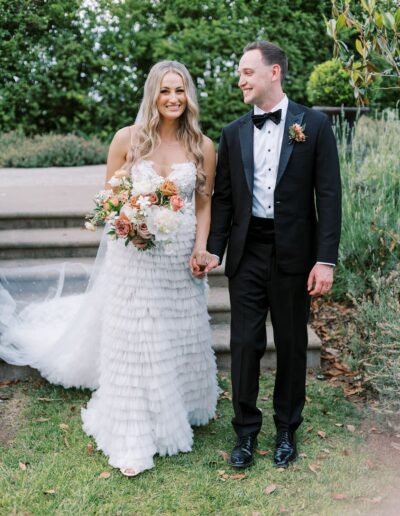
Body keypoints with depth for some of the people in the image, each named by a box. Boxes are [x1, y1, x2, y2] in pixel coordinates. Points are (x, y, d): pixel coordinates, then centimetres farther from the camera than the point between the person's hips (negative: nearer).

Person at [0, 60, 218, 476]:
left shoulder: (203, 146, 0)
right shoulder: (127, 139, -6)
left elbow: (204, 202, 9)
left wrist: (201, 245, -5)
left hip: (182, 258, 2)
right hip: (136, 255, -2)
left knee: (182, 337, 14)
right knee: (134, 342, 3)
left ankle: (180, 408, 40)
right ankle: (134, 438, 16)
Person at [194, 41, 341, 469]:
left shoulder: (314, 124, -2)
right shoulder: (233, 133, 8)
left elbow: (328, 195, -5)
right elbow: (223, 197, 10)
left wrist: (325, 259, -11)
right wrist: (213, 249, 0)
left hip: (293, 252, -2)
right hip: (247, 252, 2)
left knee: (291, 344, 10)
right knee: (245, 344, 6)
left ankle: (286, 430, 29)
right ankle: (245, 430, 22)